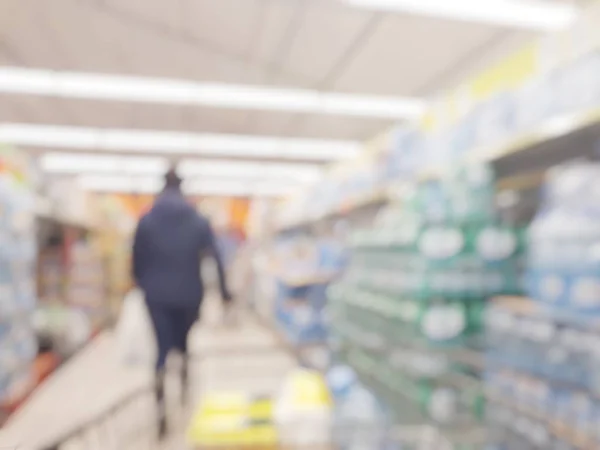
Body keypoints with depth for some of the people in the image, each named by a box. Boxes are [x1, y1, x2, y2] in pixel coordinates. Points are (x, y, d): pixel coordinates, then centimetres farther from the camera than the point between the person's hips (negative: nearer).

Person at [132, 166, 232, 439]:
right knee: (184, 340, 24)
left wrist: (143, 283, 20)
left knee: (162, 348, 5)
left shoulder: (146, 221, -3)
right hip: (189, 294, 1)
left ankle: (161, 411, -2)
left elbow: (137, 259, 2)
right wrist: (223, 291, 1)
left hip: (157, 295, -1)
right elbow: (215, 259, -6)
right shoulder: (199, 222, -3)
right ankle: (184, 388, 35)